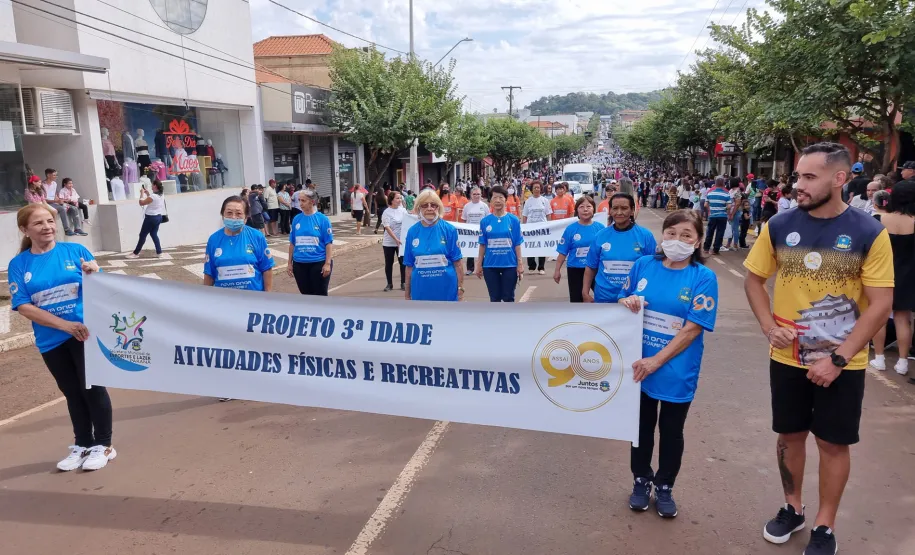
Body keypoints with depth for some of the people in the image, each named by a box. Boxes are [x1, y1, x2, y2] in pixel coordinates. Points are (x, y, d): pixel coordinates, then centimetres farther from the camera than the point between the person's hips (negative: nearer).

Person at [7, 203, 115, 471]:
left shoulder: (76, 250, -4)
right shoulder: (19, 264, -2)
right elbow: (24, 307, -8)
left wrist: (94, 274, -23)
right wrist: (65, 325, -17)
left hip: (86, 332, -2)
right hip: (51, 341, 2)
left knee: (93, 388, 2)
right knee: (72, 393, 14)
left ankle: (104, 445, 15)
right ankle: (82, 444, 28)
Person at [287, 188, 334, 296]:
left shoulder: (322, 219, -7)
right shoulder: (296, 219, 3)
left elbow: (329, 243, -7)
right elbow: (292, 243, 9)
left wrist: (328, 263, -13)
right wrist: (290, 263, 10)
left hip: (319, 263, -4)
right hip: (300, 264, 4)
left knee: (320, 295, 5)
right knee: (306, 294, 13)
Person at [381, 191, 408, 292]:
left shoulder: (403, 210, 2)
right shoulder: (387, 212, -10)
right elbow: (387, 228, -17)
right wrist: (396, 239, -25)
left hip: (402, 241, 3)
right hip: (389, 242, -3)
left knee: (403, 262, 4)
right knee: (389, 263, 6)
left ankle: (403, 283, 16)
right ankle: (389, 284, 19)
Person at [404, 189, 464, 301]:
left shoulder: (449, 230, -4)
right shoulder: (412, 232, 2)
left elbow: (457, 262, -3)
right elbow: (409, 265, 7)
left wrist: (460, 288, -6)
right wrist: (407, 292, 8)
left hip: (446, 290, -2)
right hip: (421, 291, 2)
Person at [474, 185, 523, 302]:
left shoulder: (514, 220, -2)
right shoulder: (485, 221, 0)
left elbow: (517, 244, 0)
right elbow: (482, 245, 4)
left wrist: (520, 264, -4)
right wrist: (479, 265, 4)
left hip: (510, 265, -1)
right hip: (490, 265, 1)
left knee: (508, 297, 8)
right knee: (494, 298, 10)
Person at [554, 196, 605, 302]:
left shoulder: (600, 227, -4)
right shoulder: (571, 229, -5)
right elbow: (563, 252, -1)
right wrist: (557, 270, 0)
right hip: (576, 270, 0)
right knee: (576, 300, 10)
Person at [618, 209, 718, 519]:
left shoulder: (703, 277, -12)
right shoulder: (643, 265, -2)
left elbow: (693, 329, -16)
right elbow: (623, 303, 9)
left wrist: (657, 361, -21)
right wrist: (626, 302, -16)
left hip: (677, 372, -2)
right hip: (639, 366, 3)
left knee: (671, 431, 14)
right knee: (641, 427, 16)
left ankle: (665, 488, 34)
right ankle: (641, 481, 36)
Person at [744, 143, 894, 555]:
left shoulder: (869, 233, -13)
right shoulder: (779, 226, -6)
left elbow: (881, 305, -12)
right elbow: (753, 279, 5)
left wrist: (839, 359, -16)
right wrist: (769, 327, -9)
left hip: (842, 364, -2)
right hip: (787, 358, 2)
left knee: (833, 443, 10)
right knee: (789, 434, 15)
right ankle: (792, 508, 37)